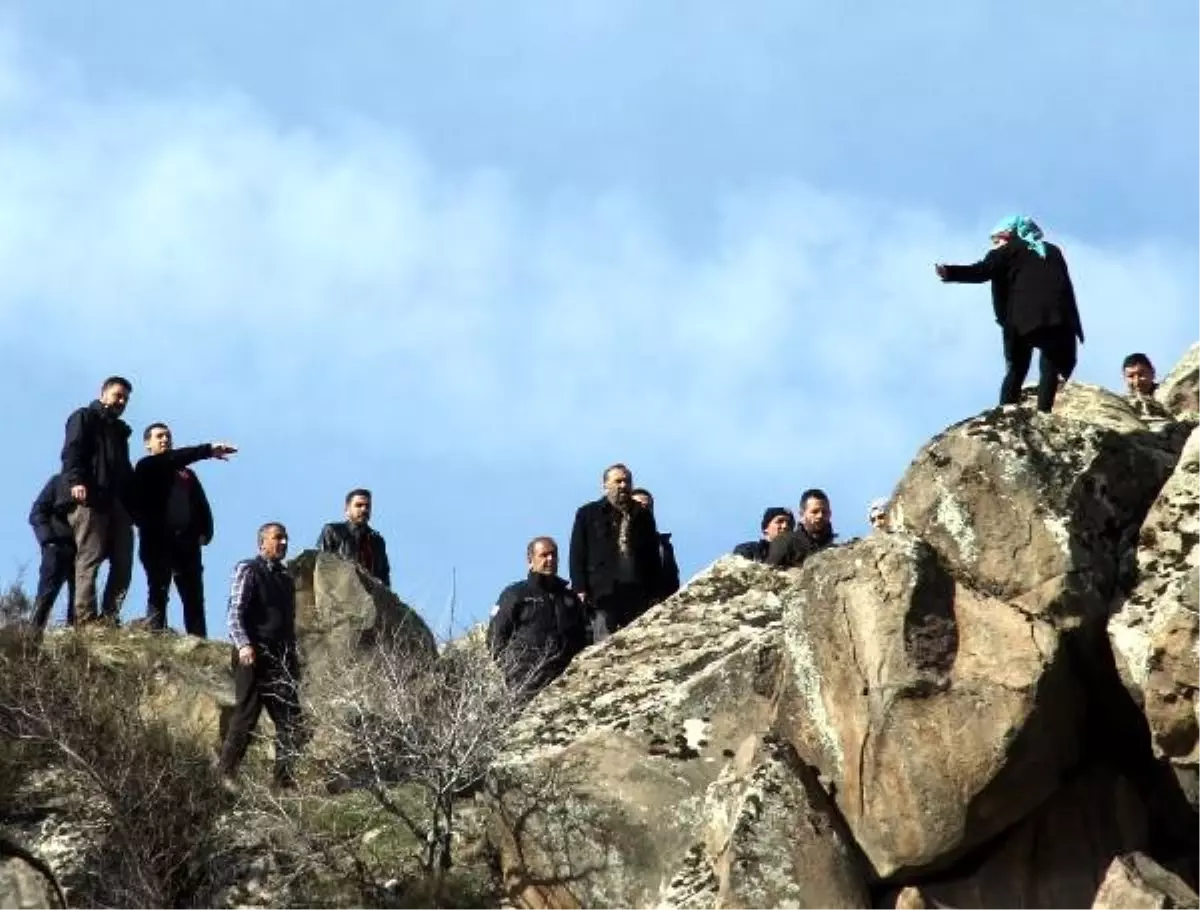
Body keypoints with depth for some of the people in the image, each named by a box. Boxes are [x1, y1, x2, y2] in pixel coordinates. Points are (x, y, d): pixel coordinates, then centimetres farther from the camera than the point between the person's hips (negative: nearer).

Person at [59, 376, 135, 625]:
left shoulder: (119, 430, 33)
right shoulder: (84, 418, 11)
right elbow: (72, 450, -5)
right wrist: (76, 480, -23)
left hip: (117, 502, 8)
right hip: (89, 498, -8)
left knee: (123, 563, -5)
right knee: (89, 559, -15)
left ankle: (110, 619, -6)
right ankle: (86, 621, -22)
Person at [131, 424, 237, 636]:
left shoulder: (187, 473, 25)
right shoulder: (147, 467, 9)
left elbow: (202, 504, 17)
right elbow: (171, 460, -10)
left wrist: (205, 532, -1)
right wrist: (208, 450, -19)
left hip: (187, 541, 4)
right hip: (157, 540, -4)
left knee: (194, 599, -3)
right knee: (158, 593, -11)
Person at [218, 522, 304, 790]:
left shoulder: (285, 577, 20)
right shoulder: (248, 570, -1)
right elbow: (235, 613, -10)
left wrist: (293, 655, 20)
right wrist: (243, 645, -24)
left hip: (281, 658, 7)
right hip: (254, 657, -7)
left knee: (291, 720, 3)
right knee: (245, 717, -6)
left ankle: (283, 776, 8)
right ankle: (226, 773, 0)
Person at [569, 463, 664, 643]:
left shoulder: (643, 516, 19)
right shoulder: (588, 514, 12)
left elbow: (653, 557, 19)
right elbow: (577, 554, 7)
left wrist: (654, 592, 9)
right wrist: (580, 589, -4)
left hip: (637, 593, 2)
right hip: (604, 592, -2)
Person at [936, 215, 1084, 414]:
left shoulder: (1008, 250, 13)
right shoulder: (1053, 251, 26)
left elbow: (982, 271, -3)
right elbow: (1068, 288, 20)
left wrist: (949, 273, -6)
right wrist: (1073, 327, 17)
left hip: (1023, 319, -2)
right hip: (1057, 319, 2)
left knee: (1017, 370, 5)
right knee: (1050, 369, 3)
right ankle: (1043, 414, -13)